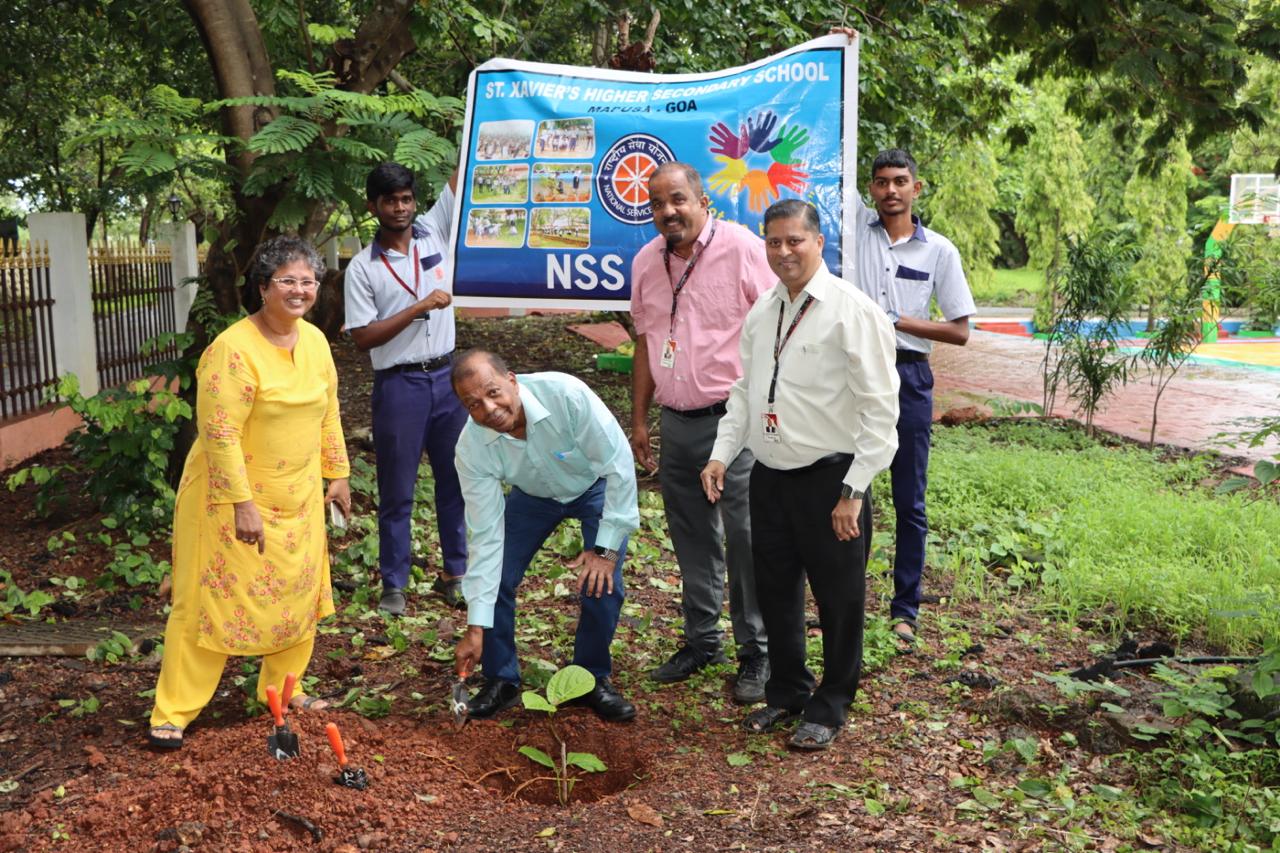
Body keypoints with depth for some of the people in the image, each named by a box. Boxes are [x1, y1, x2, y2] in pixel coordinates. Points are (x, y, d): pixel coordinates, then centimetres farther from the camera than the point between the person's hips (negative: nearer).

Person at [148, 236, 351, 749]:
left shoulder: (315, 340, 2)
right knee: (212, 601, 0)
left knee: (300, 593, 14)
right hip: (236, 500, -7)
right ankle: (173, 713, 12)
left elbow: (328, 413, 12)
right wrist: (242, 504, -24)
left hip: (299, 499, 7)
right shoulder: (234, 350, -22)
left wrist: (336, 474, 13)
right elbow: (220, 434, -24)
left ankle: (281, 687, 32)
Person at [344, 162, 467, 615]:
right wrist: (418, 309, -14)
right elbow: (362, 337, -10)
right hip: (399, 385, -3)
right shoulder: (362, 267, -5)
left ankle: (454, 572, 25)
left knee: (455, 479, 12)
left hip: (448, 377, 4)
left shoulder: (434, 231, 4)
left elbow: (460, 176, 1)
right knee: (397, 490, 6)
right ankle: (394, 583, 18)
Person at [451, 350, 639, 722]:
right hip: (533, 495, 3)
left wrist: (606, 547, -26)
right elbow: (486, 536, -24)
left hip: (595, 485, -2)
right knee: (493, 577, -9)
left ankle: (593, 679, 10)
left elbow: (619, 465, -28)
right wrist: (476, 628, -24)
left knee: (602, 587, -16)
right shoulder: (471, 448, -29)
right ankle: (501, 681, 14)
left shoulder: (566, 395, -40)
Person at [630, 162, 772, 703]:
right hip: (676, 424, 6)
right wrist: (639, 420, 16)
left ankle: (756, 652, 12)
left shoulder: (743, 249, -9)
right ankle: (700, 641, 29)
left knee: (745, 539, -2)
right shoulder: (646, 262, 10)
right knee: (693, 541, 14)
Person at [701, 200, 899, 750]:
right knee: (775, 591, 17)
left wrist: (853, 491, -18)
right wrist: (722, 454, 4)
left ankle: (829, 709, 27)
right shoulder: (761, 312, 8)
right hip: (770, 474, 6)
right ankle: (786, 692, 38)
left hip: (829, 479, -6)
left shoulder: (852, 311, -14)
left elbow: (879, 409, -15)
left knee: (838, 600, 8)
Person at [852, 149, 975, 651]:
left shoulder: (939, 250, 3)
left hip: (908, 378, -1)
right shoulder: (857, 225, 6)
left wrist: (897, 320, -7)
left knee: (909, 502, 5)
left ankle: (905, 609, 15)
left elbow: (960, 331, 1)